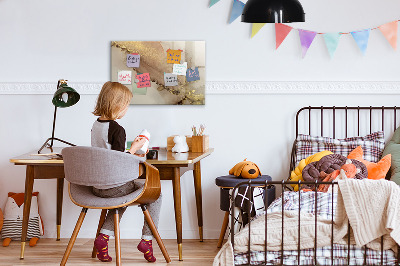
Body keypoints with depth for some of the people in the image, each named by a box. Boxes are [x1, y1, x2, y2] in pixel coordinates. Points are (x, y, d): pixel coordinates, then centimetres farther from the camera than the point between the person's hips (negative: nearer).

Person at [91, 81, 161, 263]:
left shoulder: (96, 125, 6)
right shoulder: (117, 130, -20)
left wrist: (131, 153, 18)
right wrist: (134, 148, -9)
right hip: (114, 187, -8)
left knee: (123, 197, 36)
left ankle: (104, 236, 18)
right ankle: (146, 240, 9)